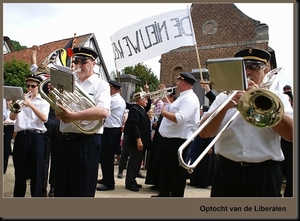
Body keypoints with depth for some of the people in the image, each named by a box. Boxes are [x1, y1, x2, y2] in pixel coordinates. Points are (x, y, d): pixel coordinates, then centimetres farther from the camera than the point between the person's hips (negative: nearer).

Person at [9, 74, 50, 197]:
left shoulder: (43, 102, 9)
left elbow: (44, 119, -9)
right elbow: (12, 117, 4)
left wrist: (31, 105, -16)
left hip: (36, 137, -2)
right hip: (21, 136, 2)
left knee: (36, 170, 1)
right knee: (20, 169, 6)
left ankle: (36, 195, 8)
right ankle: (18, 196, 16)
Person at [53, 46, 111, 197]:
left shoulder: (101, 84, -2)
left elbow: (103, 112, -20)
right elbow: (59, 114, 10)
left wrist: (73, 116, -26)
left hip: (87, 142, -5)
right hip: (66, 140, 6)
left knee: (82, 190, 3)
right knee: (61, 189, 13)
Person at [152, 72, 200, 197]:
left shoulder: (189, 98, -17)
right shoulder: (183, 97, 17)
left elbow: (180, 118, -30)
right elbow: (173, 110, 24)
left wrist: (164, 113, -16)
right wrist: (165, 99, 23)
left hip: (178, 141, -11)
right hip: (171, 139, 11)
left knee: (177, 172, -1)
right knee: (168, 169, 20)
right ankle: (165, 194, 34)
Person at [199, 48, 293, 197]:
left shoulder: (277, 98, 6)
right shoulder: (224, 97, 8)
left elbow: (291, 134, -9)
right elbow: (204, 133, -2)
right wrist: (227, 105, -15)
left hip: (264, 174, -1)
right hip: (228, 171, 1)